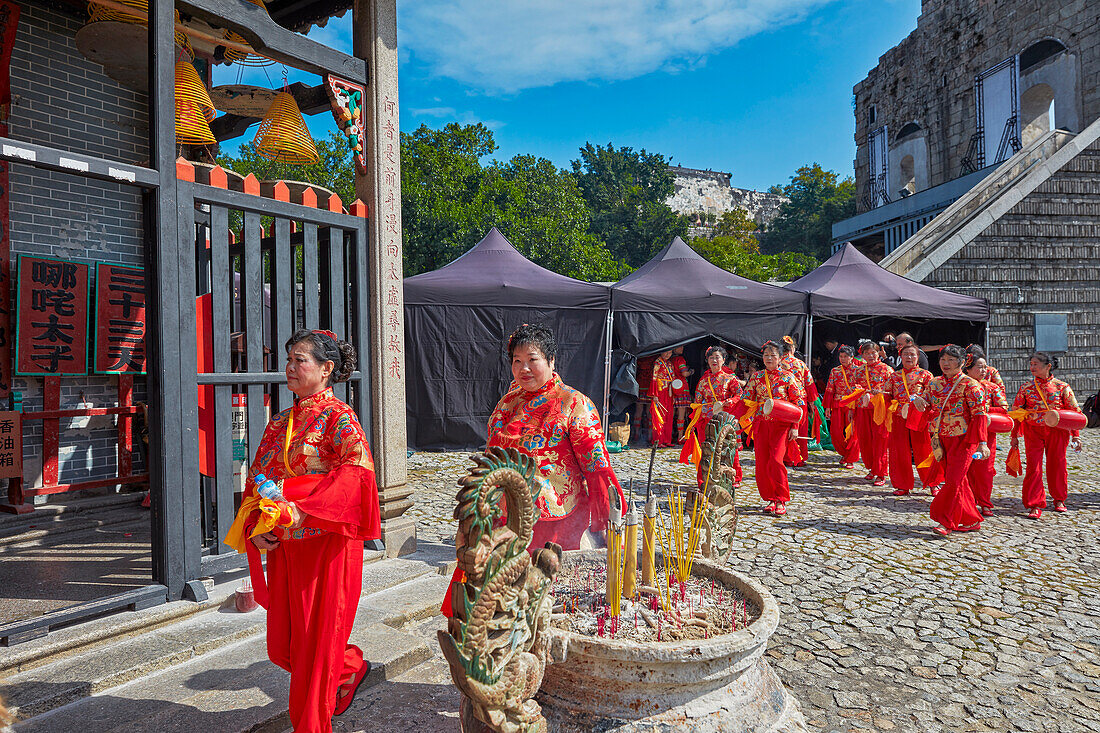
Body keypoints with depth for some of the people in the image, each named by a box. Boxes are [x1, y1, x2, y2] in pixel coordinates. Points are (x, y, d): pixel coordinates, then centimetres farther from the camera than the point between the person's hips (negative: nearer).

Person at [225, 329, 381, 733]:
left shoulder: (339, 417, -10)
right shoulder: (280, 422, 12)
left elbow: (359, 470, -25)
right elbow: (257, 479, 13)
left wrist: (305, 509, -30)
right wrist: (254, 527, -2)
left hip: (326, 544, -7)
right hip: (283, 547, 7)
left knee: (316, 643, 4)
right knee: (283, 646, 15)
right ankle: (351, 666, 40)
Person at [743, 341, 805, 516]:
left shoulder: (787, 377, 2)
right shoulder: (756, 377, 9)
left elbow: (799, 401, 1)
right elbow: (746, 400, 10)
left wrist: (795, 426, -5)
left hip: (781, 425, -3)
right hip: (761, 424, 3)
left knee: (776, 461, -16)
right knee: (761, 463, 0)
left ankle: (781, 501, -1)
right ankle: (770, 499, 17)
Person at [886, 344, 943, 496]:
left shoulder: (925, 374, 2)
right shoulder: (894, 376, 12)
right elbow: (889, 395, 16)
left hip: (919, 419, -3)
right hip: (899, 418, 3)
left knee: (924, 450, 2)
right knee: (900, 452, 4)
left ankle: (933, 483, 20)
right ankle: (903, 485, 15)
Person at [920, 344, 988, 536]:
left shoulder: (970, 385, -7)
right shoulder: (934, 383, 9)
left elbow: (979, 415, -10)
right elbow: (925, 404, 13)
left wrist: (981, 443, -17)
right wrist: (920, 401, -13)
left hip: (963, 439, -6)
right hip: (943, 439, 6)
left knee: (954, 479, -10)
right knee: (955, 479, 10)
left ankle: (946, 521, -4)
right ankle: (971, 520, 22)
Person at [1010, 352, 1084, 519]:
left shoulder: (1062, 387, -2)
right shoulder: (1026, 388, 1)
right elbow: (1016, 412, 6)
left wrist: (1076, 436, 1)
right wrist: (1015, 435, 5)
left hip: (1057, 431, 0)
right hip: (1033, 432, 0)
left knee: (1057, 465, 9)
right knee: (1033, 467, -5)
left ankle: (1059, 499, 31)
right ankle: (1035, 505, 2)